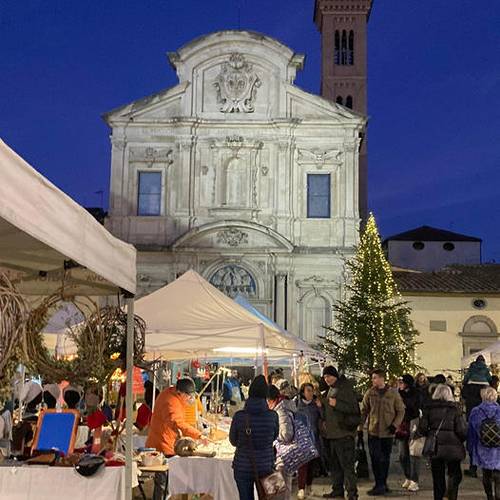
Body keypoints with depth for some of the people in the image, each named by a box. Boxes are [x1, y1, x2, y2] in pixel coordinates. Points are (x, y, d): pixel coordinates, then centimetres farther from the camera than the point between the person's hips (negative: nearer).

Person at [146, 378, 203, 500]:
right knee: (163, 481, -6)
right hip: (164, 446, -10)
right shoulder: (171, 403, -26)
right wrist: (198, 435, -42)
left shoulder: (170, 393, 5)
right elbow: (179, 424, -39)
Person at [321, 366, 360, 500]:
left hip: (344, 433, -9)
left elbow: (354, 408, -19)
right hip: (332, 433, 9)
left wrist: (337, 404, -25)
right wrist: (321, 405, 12)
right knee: (335, 464, 15)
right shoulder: (331, 390, 17)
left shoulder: (346, 388, -10)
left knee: (347, 464, -8)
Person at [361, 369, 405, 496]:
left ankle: (382, 484, 19)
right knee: (376, 458, -5)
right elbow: (364, 410, 6)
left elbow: (401, 410, 3)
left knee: (385, 459, 9)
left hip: (388, 432, 0)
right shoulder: (370, 393, 2)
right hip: (373, 431, 0)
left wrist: (395, 424, -8)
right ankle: (380, 485, 1)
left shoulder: (393, 394, -2)